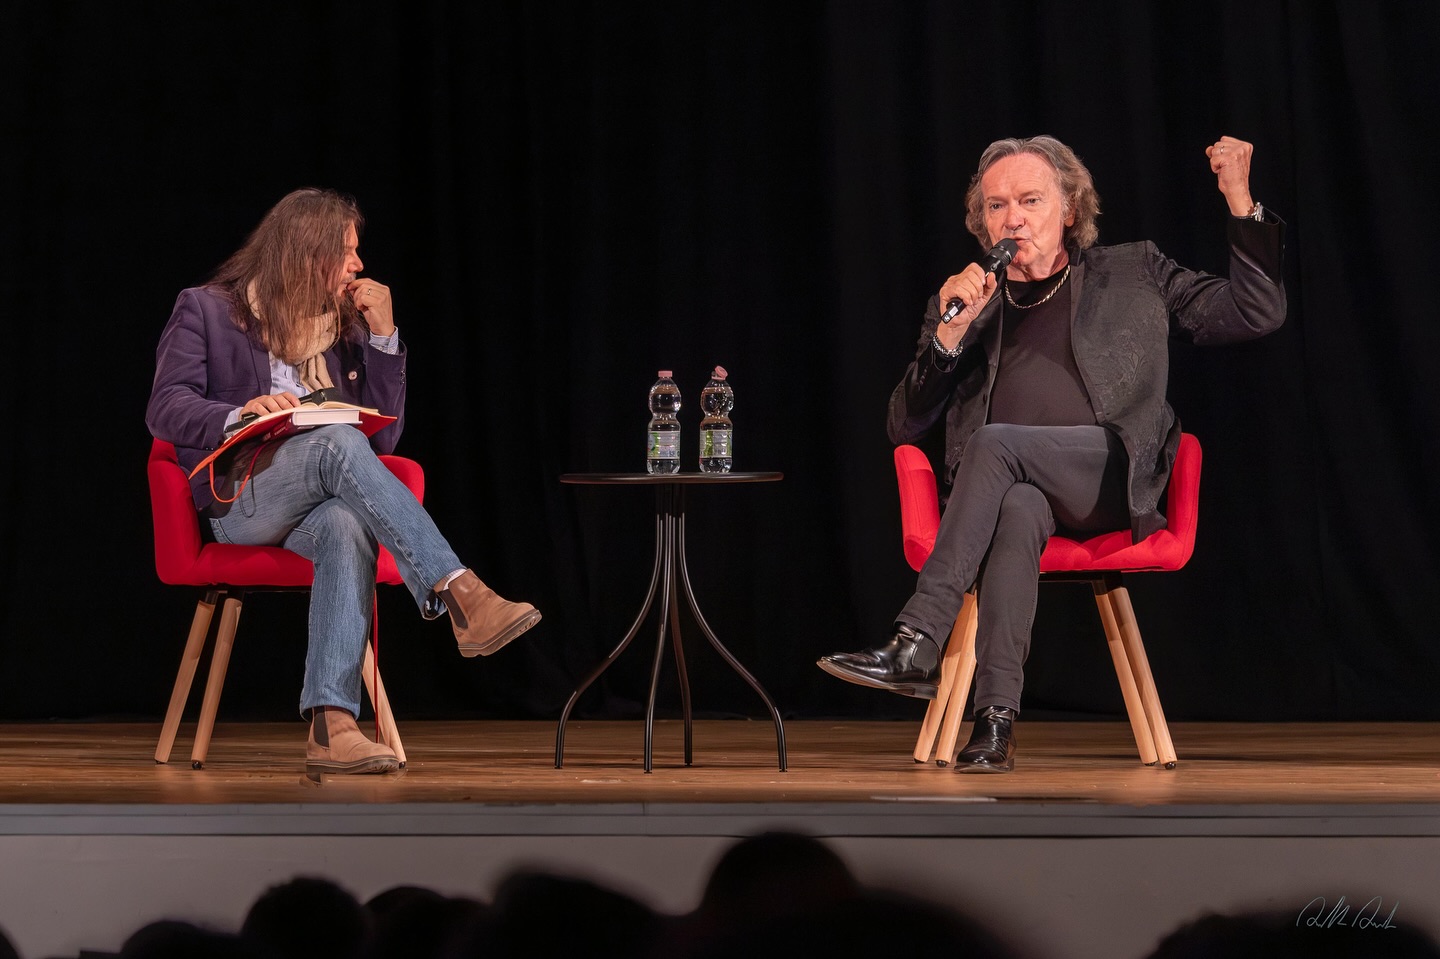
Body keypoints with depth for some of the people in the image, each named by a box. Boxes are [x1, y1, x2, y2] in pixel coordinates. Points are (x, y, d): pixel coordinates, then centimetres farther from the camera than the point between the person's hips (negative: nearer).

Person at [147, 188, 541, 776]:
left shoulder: (346, 326, 21)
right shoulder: (207, 311, 8)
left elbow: (384, 436, 15)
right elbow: (165, 409, -4)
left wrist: (384, 336, 6)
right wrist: (240, 414, -24)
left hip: (318, 501, 4)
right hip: (240, 499, -4)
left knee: (347, 526, -37)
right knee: (339, 441, -35)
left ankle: (330, 727, -50)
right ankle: (460, 595, -45)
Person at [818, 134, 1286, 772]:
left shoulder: (1133, 275, 20)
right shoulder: (962, 302, 24)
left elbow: (1257, 314, 13)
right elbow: (904, 428, 15)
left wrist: (1240, 202, 3)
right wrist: (950, 333, 0)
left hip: (1110, 475, -2)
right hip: (1011, 483, 2)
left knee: (995, 444, -33)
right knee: (1016, 508, -37)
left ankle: (914, 647, -40)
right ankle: (996, 721, -48)